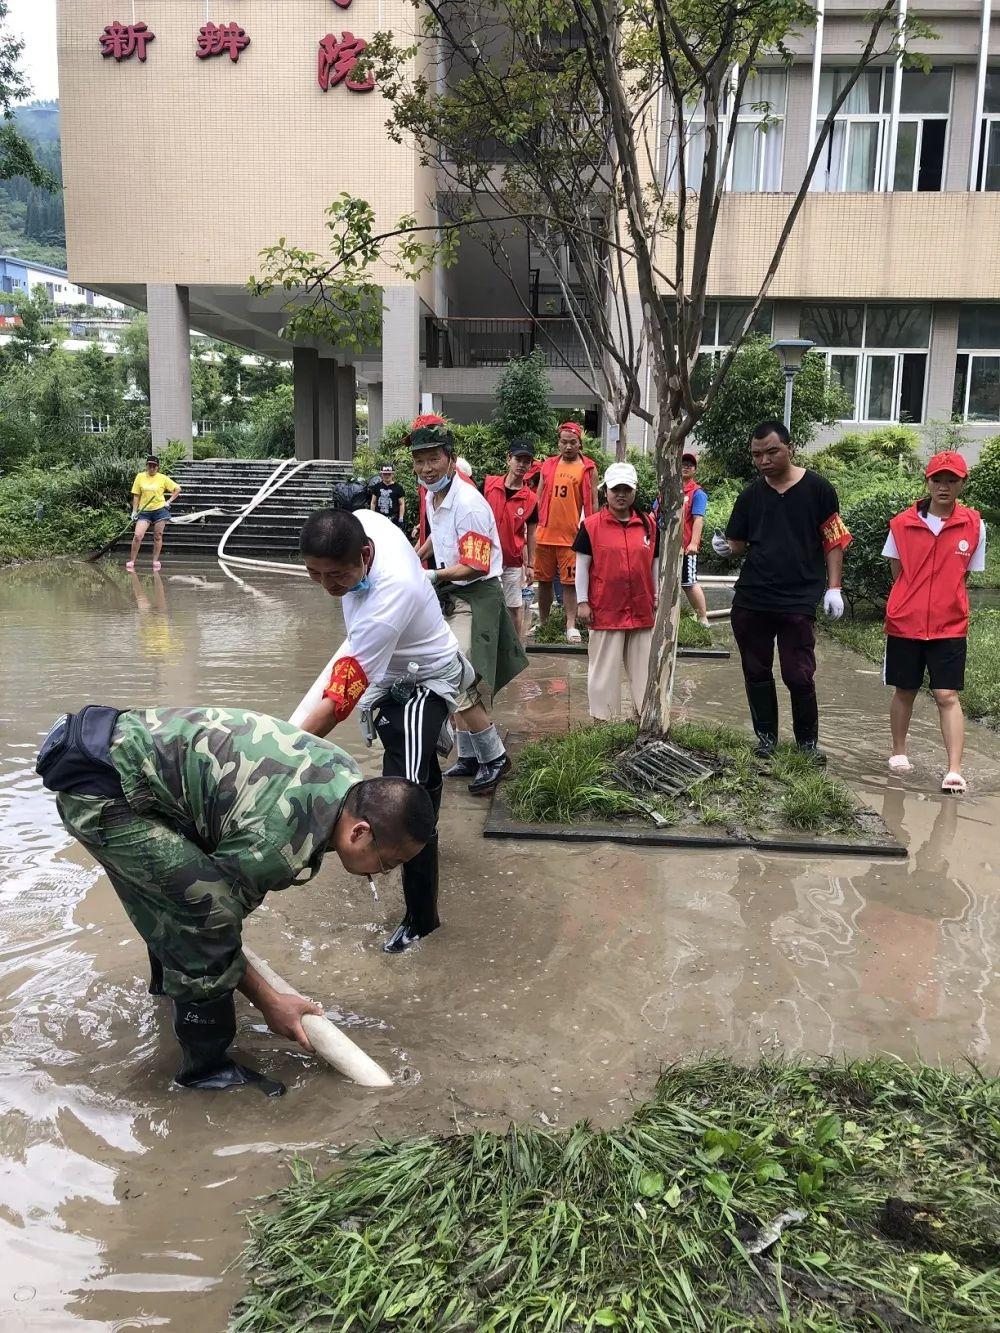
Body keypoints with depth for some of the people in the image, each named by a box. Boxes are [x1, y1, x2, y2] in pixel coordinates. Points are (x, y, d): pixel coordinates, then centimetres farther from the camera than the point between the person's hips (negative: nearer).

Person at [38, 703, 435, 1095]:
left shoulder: (345, 772, -2)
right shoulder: (277, 844, -26)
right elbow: (210, 921, -9)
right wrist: (268, 1004, 1)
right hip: (100, 794, -9)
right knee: (210, 909, -16)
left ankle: (166, 978, 56)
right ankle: (206, 1068, 1)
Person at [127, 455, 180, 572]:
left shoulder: (163, 478, 0)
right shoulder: (140, 477, 3)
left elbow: (177, 489, 7)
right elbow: (136, 496, 7)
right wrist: (134, 511, 1)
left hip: (160, 510, 0)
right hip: (144, 511, 0)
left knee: (158, 536, 5)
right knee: (138, 536, -10)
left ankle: (156, 561, 17)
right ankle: (131, 561, -1)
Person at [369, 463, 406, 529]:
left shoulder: (398, 488, 1)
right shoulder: (377, 487, 10)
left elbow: (402, 504, 0)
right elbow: (373, 503, 15)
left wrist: (400, 519, -6)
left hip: (392, 519, -3)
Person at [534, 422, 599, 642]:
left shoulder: (588, 469, 1)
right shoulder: (548, 465, 10)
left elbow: (593, 503, 2)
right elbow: (538, 499, 14)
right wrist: (535, 525, 8)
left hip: (571, 535, -3)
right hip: (545, 533, 4)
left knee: (570, 581, -1)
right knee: (544, 580, 11)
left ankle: (571, 626, 4)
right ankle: (542, 622, 24)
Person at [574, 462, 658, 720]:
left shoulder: (649, 524, 6)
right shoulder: (591, 525, -3)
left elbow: (656, 563, 12)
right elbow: (582, 564, -1)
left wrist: (657, 598, 11)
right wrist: (582, 602, -4)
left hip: (642, 610, 3)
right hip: (605, 610, -3)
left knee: (643, 665, 11)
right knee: (604, 666, 4)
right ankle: (603, 717, 15)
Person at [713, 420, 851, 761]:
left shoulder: (818, 489, -1)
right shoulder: (750, 495, 8)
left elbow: (834, 542, 2)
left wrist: (833, 588, -4)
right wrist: (724, 546, -10)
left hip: (798, 601, -3)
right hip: (751, 601, 4)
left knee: (799, 676, -2)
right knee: (756, 672, 10)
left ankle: (808, 742, 18)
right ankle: (766, 738, 25)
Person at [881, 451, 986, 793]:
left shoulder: (974, 526, -2)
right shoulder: (902, 523, -3)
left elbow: (964, 575, 7)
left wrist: (946, 604, 2)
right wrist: (917, 601, 4)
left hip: (949, 627, -1)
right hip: (904, 623, 1)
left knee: (947, 696, -5)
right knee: (904, 691, 13)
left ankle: (954, 771, -5)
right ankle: (899, 752, 31)